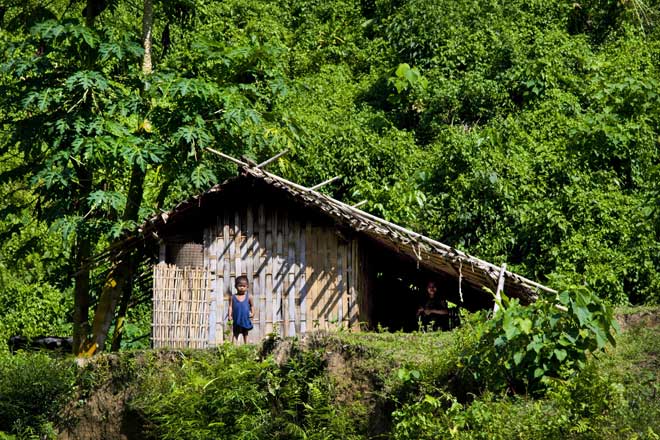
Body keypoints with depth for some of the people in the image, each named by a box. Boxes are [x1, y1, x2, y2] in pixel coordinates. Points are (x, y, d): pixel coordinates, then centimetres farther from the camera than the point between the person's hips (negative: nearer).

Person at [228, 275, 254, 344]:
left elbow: (251, 306, 12)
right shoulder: (233, 297, -1)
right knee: (235, 334, 1)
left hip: (246, 320, 1)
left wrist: (252, 313, 1)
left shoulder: (248, 297, 1)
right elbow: (230, 307, -2)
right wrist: (230, 315, -12)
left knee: (245, 334, 14)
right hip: (236, 320, -1)